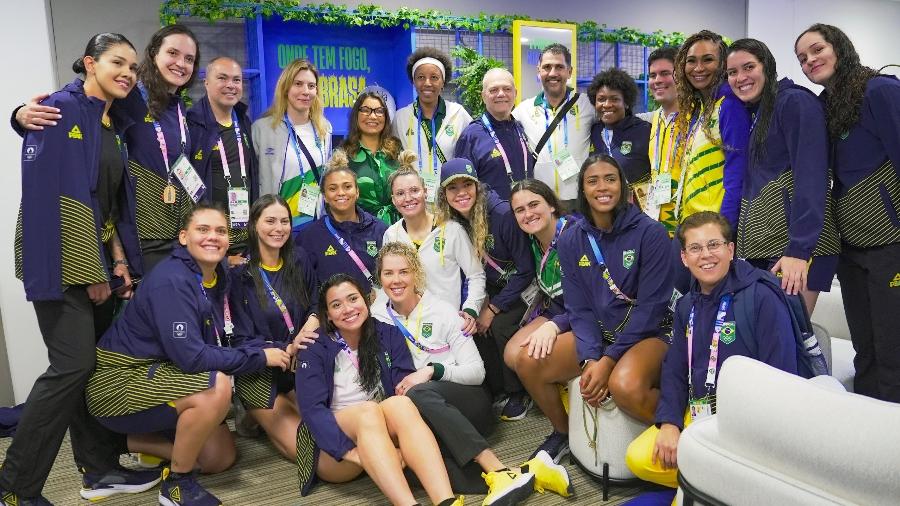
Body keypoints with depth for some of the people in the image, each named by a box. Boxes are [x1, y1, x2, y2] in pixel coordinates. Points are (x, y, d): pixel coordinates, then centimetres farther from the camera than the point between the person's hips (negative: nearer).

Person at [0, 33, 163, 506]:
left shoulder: (112, 126, 15)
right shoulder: (62, 109, -11)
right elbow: (56, 195, -18)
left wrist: (117, 260, 7)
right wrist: (89, 271, -18)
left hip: (95, 258, 8)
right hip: (62, 259, -8)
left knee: (97, 363, 9)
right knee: (72, 365, -10)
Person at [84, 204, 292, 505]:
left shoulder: (218, 276, 0)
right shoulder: (172, 281, -26)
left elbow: (218, 342, 5)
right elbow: (191, 356, -32)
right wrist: (260, 357, -23)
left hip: (158, 375, 9)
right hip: (119, 380, -8)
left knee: (221, 458, 6)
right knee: (216, 387, -32)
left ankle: (139, 441, 21)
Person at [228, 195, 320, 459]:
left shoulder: (299, 259, -1)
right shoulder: (239, 274, -13)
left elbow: (315, 305, 12)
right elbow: (242, 339, -13)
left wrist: (314, 320, -12)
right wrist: (285, 349, -29)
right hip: (258, 373, -5)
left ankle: (265, 417, 17)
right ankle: (254, 415, 16)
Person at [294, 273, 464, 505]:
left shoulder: (388, 335, 4)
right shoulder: (316, 349, -2)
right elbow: (312, 408, -14)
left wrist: (404, 445, -23)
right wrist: (352, 452, -28)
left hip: (385, 436, 2)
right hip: (334, 449, -2)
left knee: (399, 403, -29)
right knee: (368, 410, -32)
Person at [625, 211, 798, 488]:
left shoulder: (762, 298, -14)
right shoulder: (687, 305, 9)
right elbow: (674, 369, 10)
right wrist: (669, 423, -5)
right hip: (696, 413, 7)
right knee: (639, 459, -8)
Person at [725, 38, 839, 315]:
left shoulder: (795, 101, -5)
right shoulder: (752, 113, 19)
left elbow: (810, 177, -15)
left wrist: (799, 250, -22)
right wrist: (735, 245, 12)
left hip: (795, 242, -7)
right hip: (757, 243, 8)